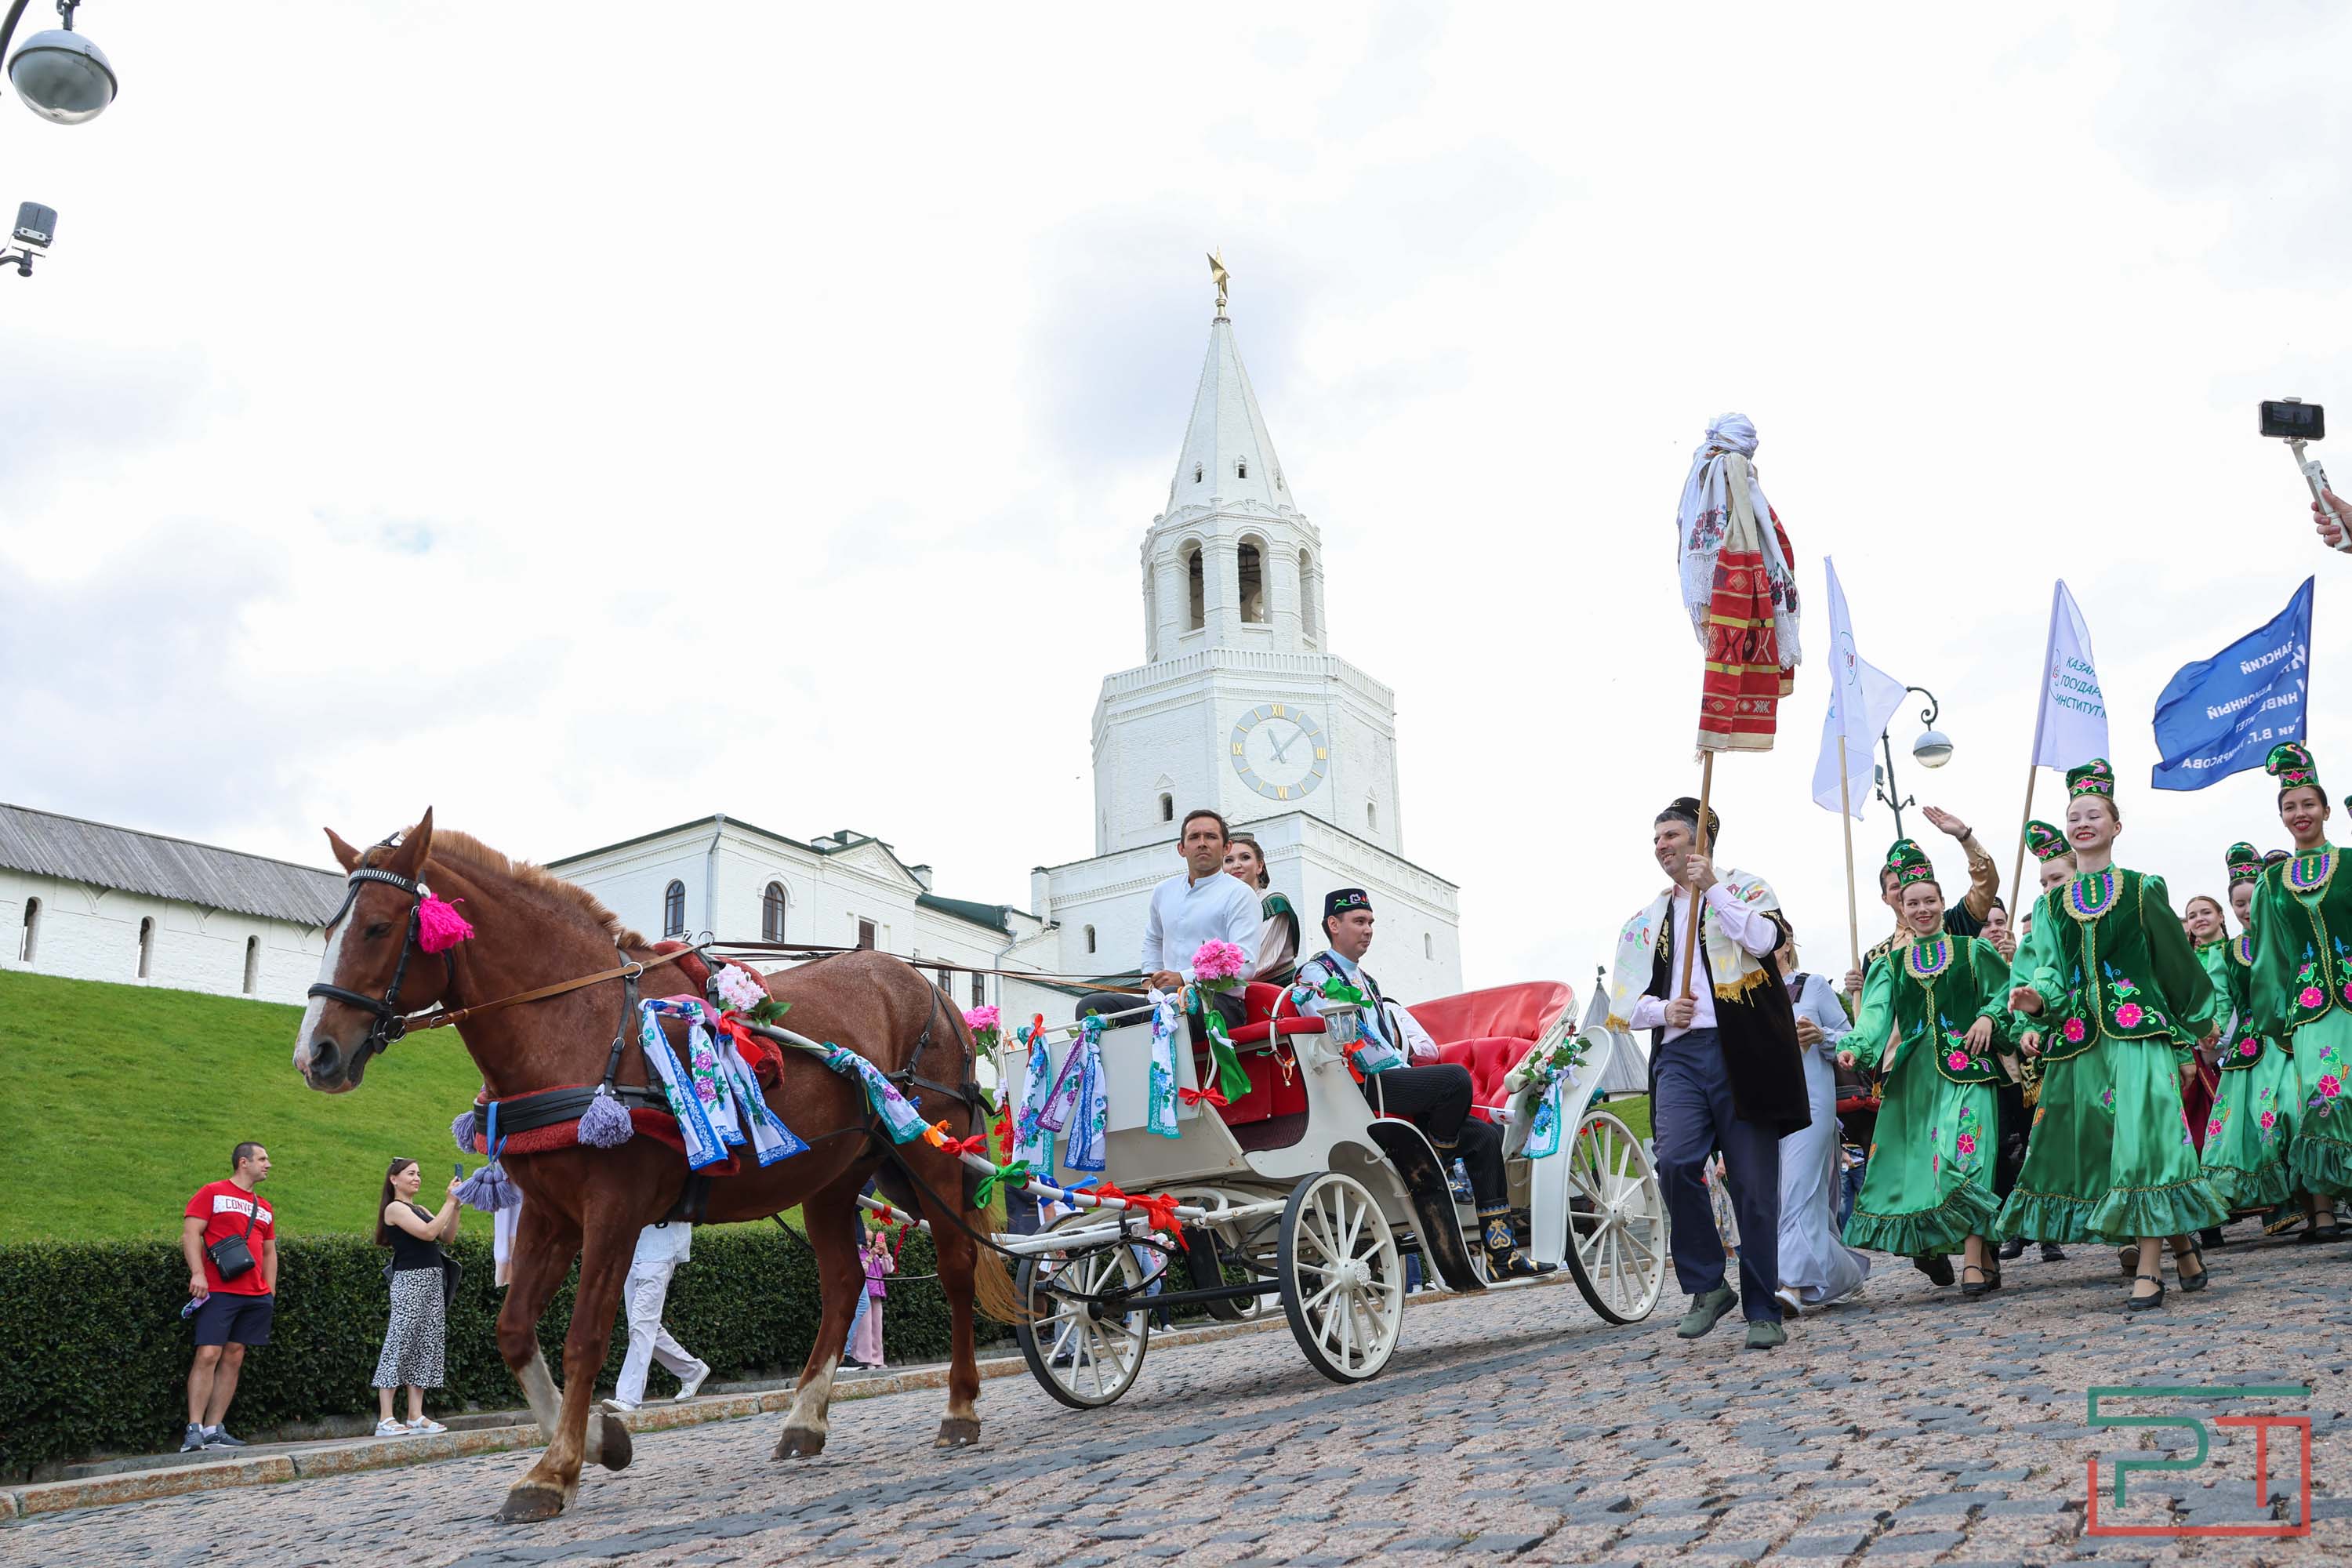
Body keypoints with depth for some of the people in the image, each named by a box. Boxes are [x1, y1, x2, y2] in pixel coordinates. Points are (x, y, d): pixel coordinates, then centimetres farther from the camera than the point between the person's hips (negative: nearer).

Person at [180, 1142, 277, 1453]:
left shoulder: (264, 1208, 20)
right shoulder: (213, 1193, 3)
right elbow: (190, 1233, -6)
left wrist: (271, 1292, 13)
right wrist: (198, 1273, -18)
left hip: (255, 1297, 6)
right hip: (218, 1292, -6)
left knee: (234, 1359, 3)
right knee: (208, 1355, -12)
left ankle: (214, 1430, 5)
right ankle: (194, 1430, -10)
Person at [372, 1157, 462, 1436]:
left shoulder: (421, 1209, 19)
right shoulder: (395, 1208, -4)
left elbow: (447, 1236, 12)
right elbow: (428, 1232, -15)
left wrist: (457, 1207, 2)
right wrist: (450, 1202, -10)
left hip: (432, 1282, 8)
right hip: (410, 1281, -8)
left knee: (426, 1347, 4)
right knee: (400, 1345, -9)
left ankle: (416, 1416, 4)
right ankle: (385, 1419, -9)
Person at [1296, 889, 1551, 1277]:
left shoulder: (1367, 981, 30)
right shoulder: (1316, 972, 1)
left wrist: (1408, 1062, 6)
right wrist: (1401, 1066, -15)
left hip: (1390, 1083, 9)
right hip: (1358, 1086, -9)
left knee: (1484, 1136, -1)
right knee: (1455, 1077, -29)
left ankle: (1502, 1252, -2)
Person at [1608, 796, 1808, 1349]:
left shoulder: (1746, 890, 12)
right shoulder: (1644, 922, 22)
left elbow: (1765, 939, -11)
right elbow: (1623, 1004, 18)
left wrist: (1712, 888, -9)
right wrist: (1662, 1009, -2)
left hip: (1743, 1053, -2)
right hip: (1679, 1055, 3)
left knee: (1754, 1187, -1)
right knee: (1676, 1161, -21)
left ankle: (1762, 1311, 11)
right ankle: (1707, 1286, -5)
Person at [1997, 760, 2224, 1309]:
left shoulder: (2143, 890, 5)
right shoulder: (2051, 904, 12)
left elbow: (2176, 959, 12)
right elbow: (2044, 968, 2)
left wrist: (2202, 1020, 19)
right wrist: (2037, 1002, -19)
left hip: (2138, 1027, -4)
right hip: (2078, 1034, 4)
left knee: (2142, 1136, -12)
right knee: (2094, 1143, 3)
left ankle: (2151, 1265, -8)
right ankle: (2182, 1246, 19)